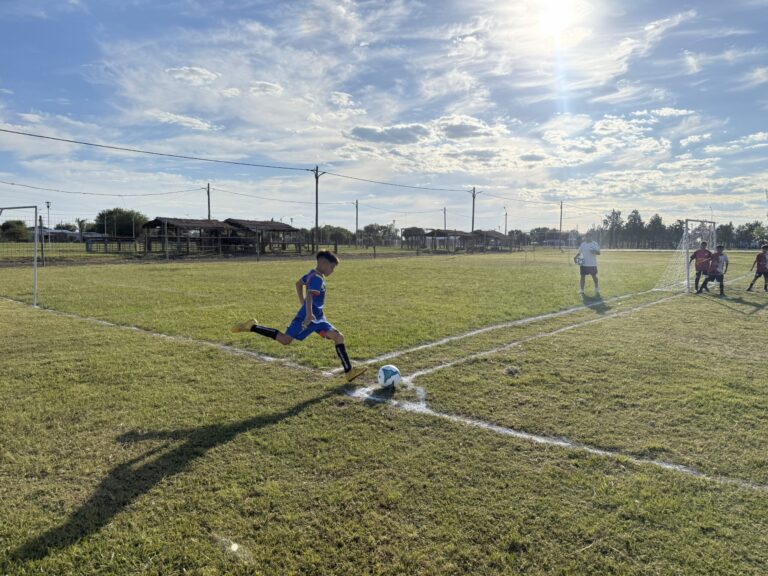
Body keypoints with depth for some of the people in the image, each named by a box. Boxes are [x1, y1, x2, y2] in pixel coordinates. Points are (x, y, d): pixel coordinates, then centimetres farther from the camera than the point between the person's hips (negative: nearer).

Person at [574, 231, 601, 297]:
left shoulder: (595, 244, -3)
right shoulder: (582, 244, 9)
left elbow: (598, 252, -8)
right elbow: (579, 252, 14)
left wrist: (594, 251, -29)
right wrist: (575, 257, -3)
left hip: (592, 264, -3)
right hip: (583, 264, 3)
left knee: (594, 276, 5)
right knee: (582, 276, 3)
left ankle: (597, 290, 18)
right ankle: (581, 291, 10)